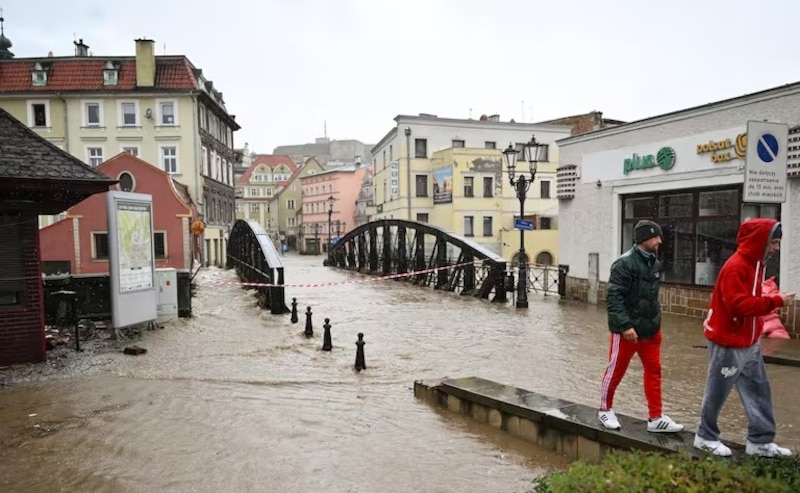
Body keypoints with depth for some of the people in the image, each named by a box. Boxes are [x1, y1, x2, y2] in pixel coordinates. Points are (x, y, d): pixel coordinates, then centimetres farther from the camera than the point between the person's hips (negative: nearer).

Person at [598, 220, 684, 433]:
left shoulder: (655, 264, 9)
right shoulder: (625, 263, -17)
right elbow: (614, 297, -21)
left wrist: (656, 321, 16)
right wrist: (625, 325, -25)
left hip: (650, 329, 8)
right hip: (627, 330, -8)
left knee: (654, 370, 10)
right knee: (616, 370, 6)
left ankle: (656, 418, 19)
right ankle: (605, 410, 24)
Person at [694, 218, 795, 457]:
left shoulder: (755, 264, 10)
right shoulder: (735, 267, -21)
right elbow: (739, 305, -28)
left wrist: (769, 299, -1)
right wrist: (775, 301, -24)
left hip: (749, 343, 9)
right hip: (728, 342, -9)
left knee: (758, 390, 12)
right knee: (717, 392, 5)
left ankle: (760, 441, 22)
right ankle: (706, 436, 21)